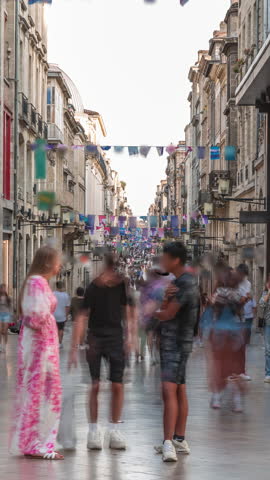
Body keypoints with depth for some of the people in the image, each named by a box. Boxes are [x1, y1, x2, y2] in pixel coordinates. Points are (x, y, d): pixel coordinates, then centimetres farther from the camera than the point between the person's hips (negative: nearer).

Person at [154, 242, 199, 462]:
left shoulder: (187, 283, -16)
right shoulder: (177, 282, 16)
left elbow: (168, 314, -16)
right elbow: (165, 310, 9)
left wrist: (153, 312, 5)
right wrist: (166, 297, -13)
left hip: (178, 343, -10)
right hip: (171, 342, 10)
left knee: (169, 390, -19)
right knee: (179, 391, 14)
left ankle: (169, 444, -26)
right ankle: (180, 440, 22)